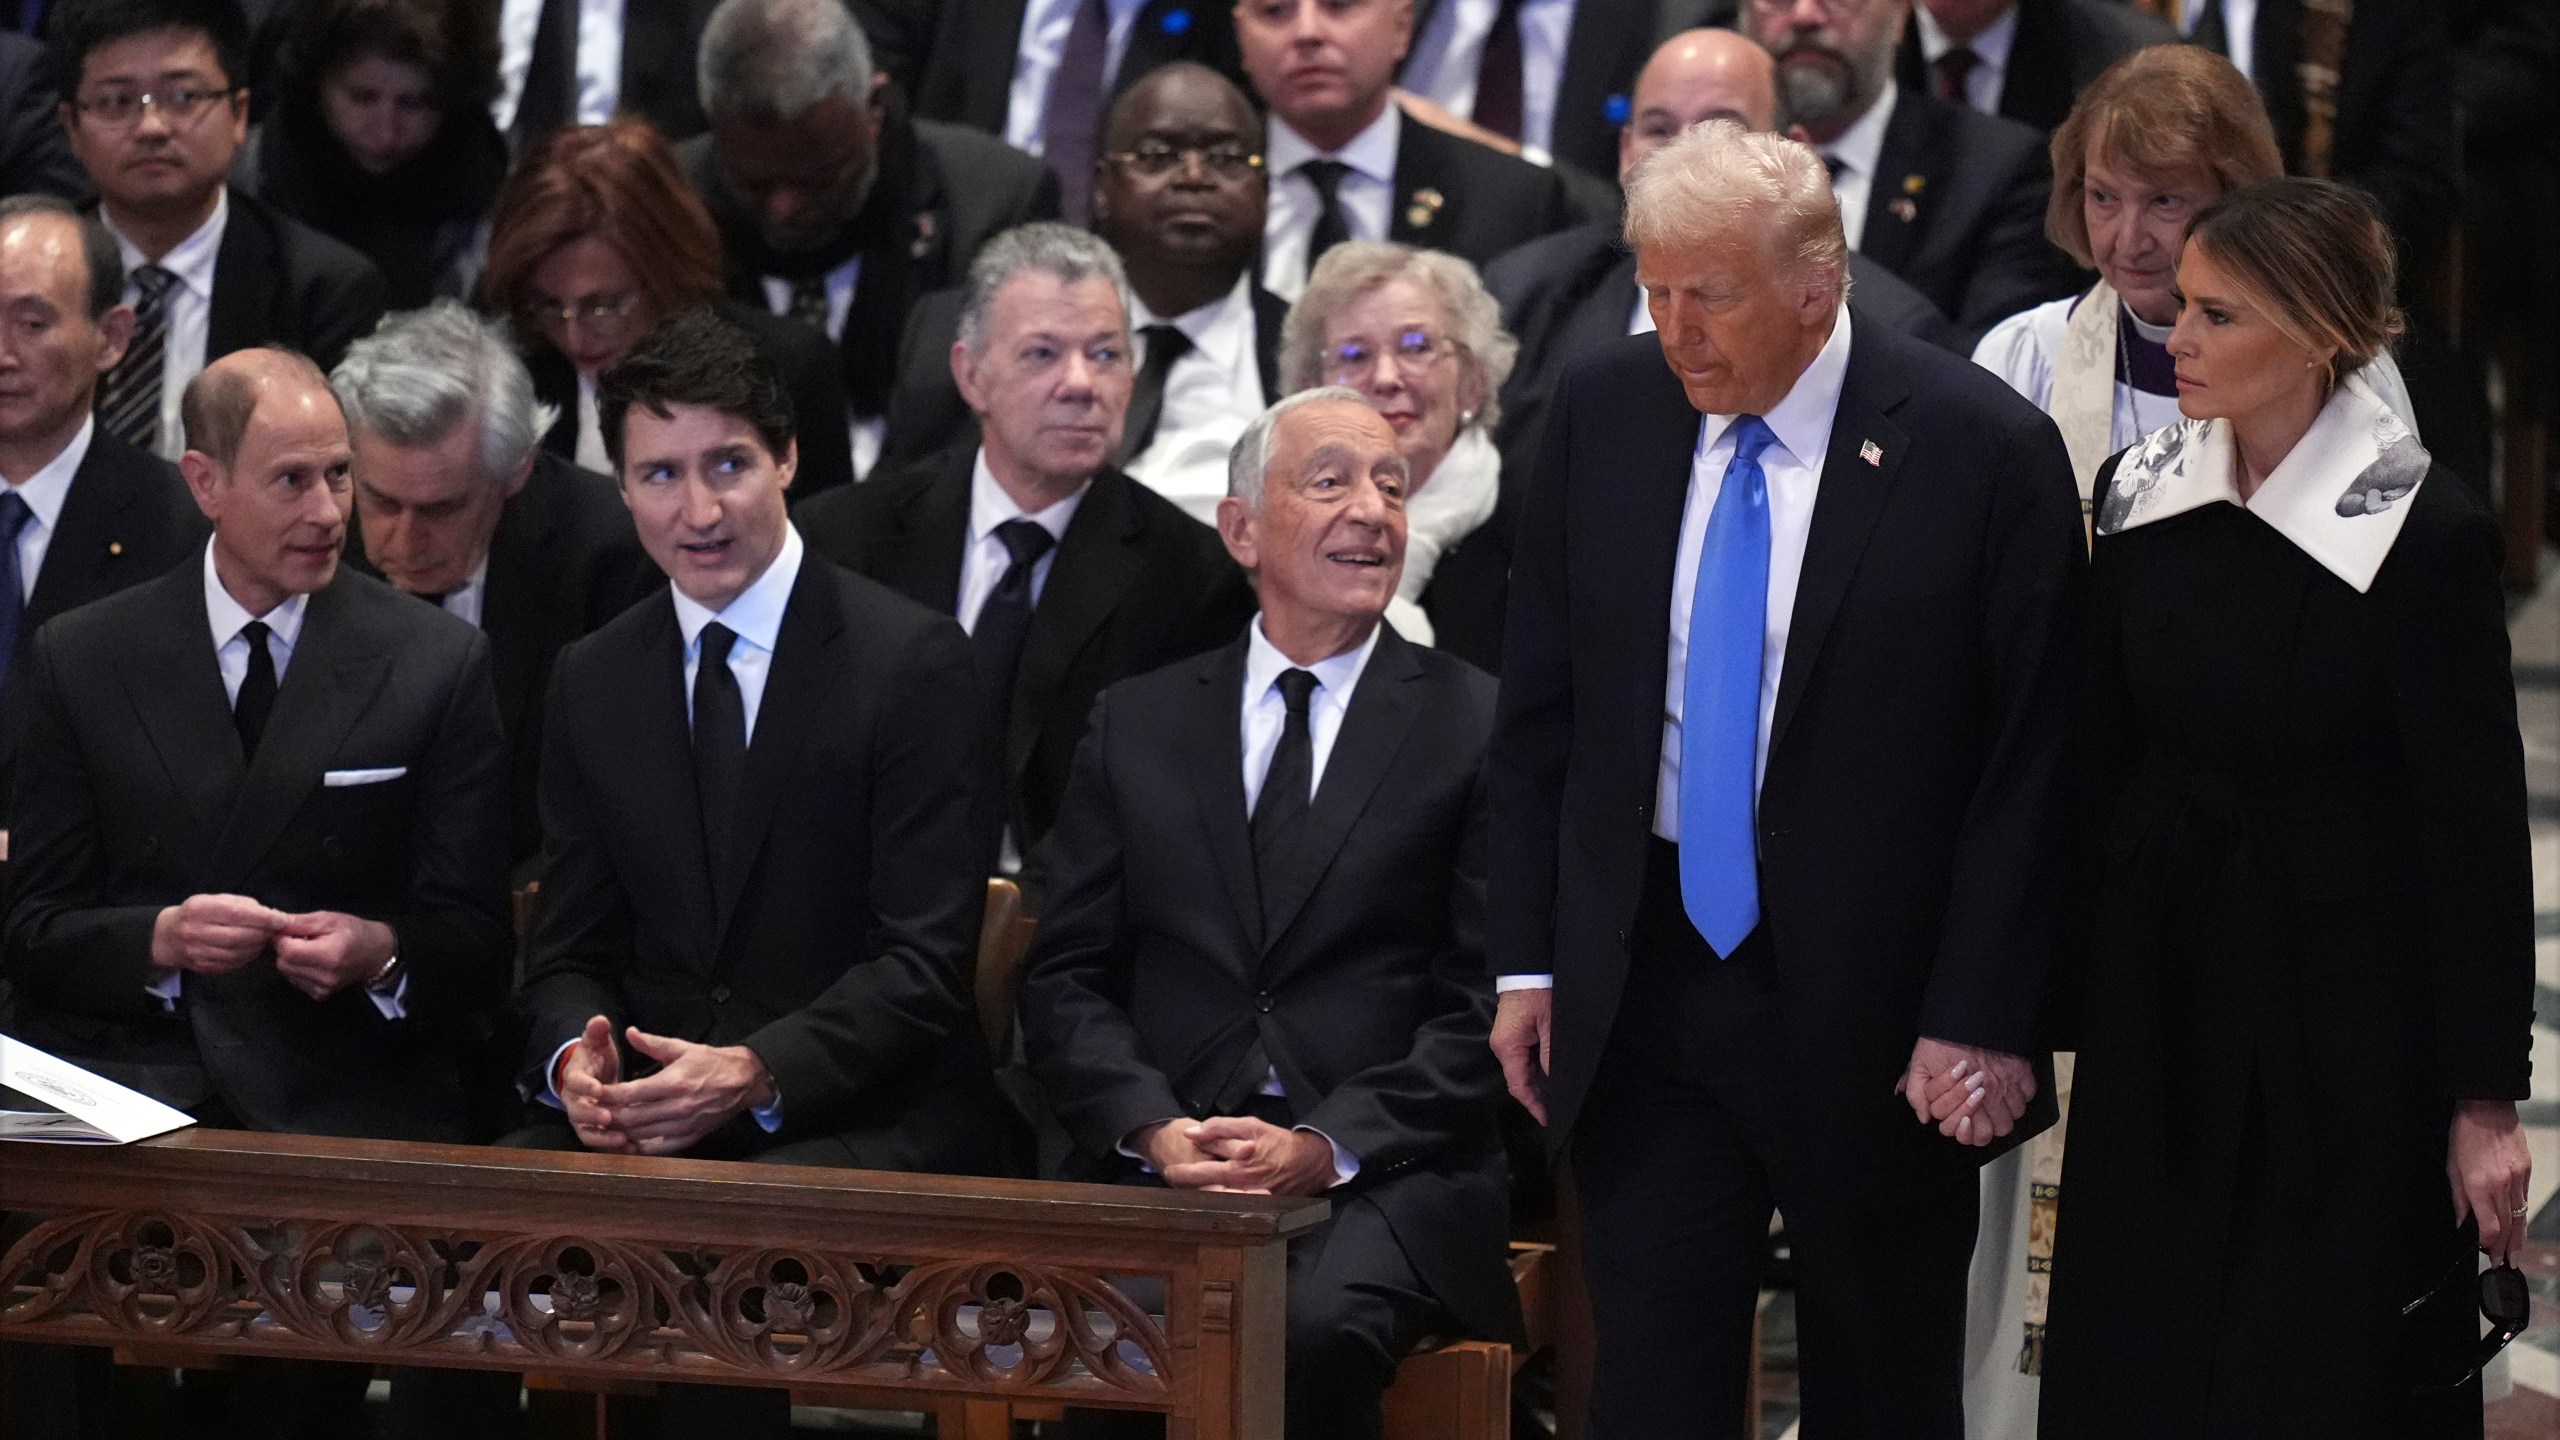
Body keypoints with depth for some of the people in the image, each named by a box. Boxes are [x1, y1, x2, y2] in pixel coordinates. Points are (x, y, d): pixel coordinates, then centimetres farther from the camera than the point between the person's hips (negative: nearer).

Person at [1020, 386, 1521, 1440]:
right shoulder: (1138, 724, 17)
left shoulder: (1479, 727, 8)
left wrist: (1329, 1146, -12)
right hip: (1165, 1164, 2)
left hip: (1386, 1177, -1)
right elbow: (1068, 978, 12)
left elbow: (1485, 1006, 2)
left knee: (1315, 1332, -35)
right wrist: (1154, 1130, -7)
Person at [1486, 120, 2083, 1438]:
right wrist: (1528, 960, 5)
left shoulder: (1984, 453, -12)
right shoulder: (1602, 414, 1)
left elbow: (2031, 768, -9)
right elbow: (1537, 712, 9)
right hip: (1641, 1000, 3)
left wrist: (1984, 1021, -11)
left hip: (1876, 1012, -3)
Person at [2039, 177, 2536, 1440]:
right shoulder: (2140, 496, 0)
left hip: (2350, 1016, -5)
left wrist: (2485, 1099, -11)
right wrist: (2060, 999, 7)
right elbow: (2098, 761, 8)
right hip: (2160, 999, 5)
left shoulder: (2422, 533, -15)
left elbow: (2476, 824, -11)